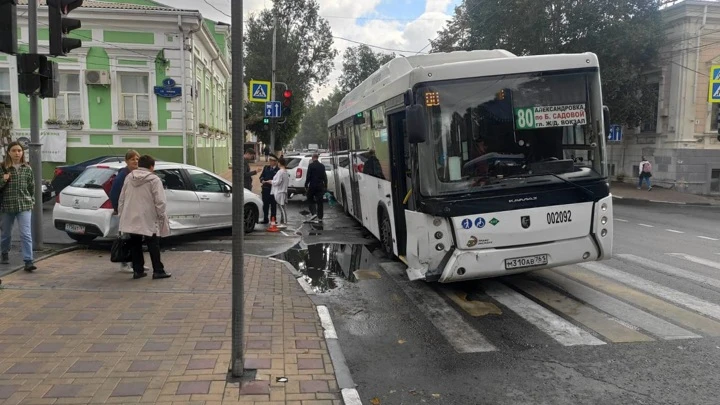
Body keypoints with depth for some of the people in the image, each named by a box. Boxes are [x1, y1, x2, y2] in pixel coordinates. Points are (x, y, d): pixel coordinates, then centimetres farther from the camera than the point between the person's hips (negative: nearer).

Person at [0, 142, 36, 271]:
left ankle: (28, 261, -12)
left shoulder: (27, 168, 3)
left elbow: (32, 187, 12)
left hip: (24, 206, 0)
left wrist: (32, 201, 10)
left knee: (26, 234, -10)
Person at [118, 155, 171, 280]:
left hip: (131, 218, 5)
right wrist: (161, 216, -1)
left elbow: (122, 199, 10)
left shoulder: (129, 177, 7)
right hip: (148, 219, -5)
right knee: (153, 245, 3)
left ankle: (137, 270, 16)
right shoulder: (154, 180, -10)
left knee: (135, 245, 13)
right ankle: (158, 271, 4)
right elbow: (160, 201, -13)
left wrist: (121, 213, 18)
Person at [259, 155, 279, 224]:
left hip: (273, 189, -5)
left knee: (273, 205, 4)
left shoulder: (278, 170, -6)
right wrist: (262, 181, -8)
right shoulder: (266, 168, 13)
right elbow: (261, 176, 11)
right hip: (265, 189, 5)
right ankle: (265, 219, 19)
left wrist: (272, 182, -21)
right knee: (265, 204, 10)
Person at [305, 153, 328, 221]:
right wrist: (325, 186, 14)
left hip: (312, 185, -4)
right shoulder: (322, 166, 5)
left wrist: (306, 185, -2)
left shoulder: (311, 165, -9)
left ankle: (313, 213, -7)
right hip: (320, 186, 4)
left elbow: (308, 176, -11)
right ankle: (320, 217, 8)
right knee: (319, 201, 7)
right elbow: (325, 177, 8)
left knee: (310, 199, 10)